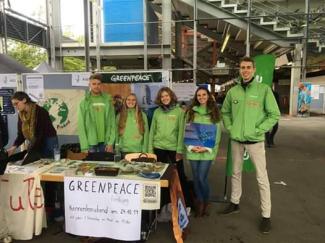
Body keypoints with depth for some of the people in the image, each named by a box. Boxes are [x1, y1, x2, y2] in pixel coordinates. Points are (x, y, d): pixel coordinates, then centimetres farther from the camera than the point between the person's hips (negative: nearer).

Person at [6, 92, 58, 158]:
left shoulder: (41, 112, -19)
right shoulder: (21, 115, 2)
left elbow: (41, 134, -23)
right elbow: (21, 134, 3)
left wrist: (29, 152, -25)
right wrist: (14, 146, -15)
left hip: (49, 143, -6)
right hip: (35, 145, 6)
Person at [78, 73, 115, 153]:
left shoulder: (107, 100, 4)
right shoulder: (84, 102, 0)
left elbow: (112, 122, 2)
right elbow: (81, 125, -3)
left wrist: (111, 143, -5)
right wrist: (84, 147, -9)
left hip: (105, 142, 1)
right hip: (91, 143, -1)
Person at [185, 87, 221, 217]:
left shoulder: (214, 113, 2)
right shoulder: (191, 112, 7)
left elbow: (217, 133, -2)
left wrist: (207, 148, -12)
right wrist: (190, 146, -8)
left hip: (207, 151, -2)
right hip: (193, 151, 3)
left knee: (202, 178, -5)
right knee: (196, 178, 10)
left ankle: (206, 202, 22)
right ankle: (199, 203, 29)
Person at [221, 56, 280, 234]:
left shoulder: (264, 89, -8)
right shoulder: (232, 91, 3)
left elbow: (274, 115, -7)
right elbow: (225, 112, 14)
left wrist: (258, 130, -13)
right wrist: (230, 128, 2)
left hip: (255, 141, -4)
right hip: (236, 140, 4)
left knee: (262, 178, 2)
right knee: (236, 173, 17)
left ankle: (266, 215, 15)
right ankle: (235, 203, 36)